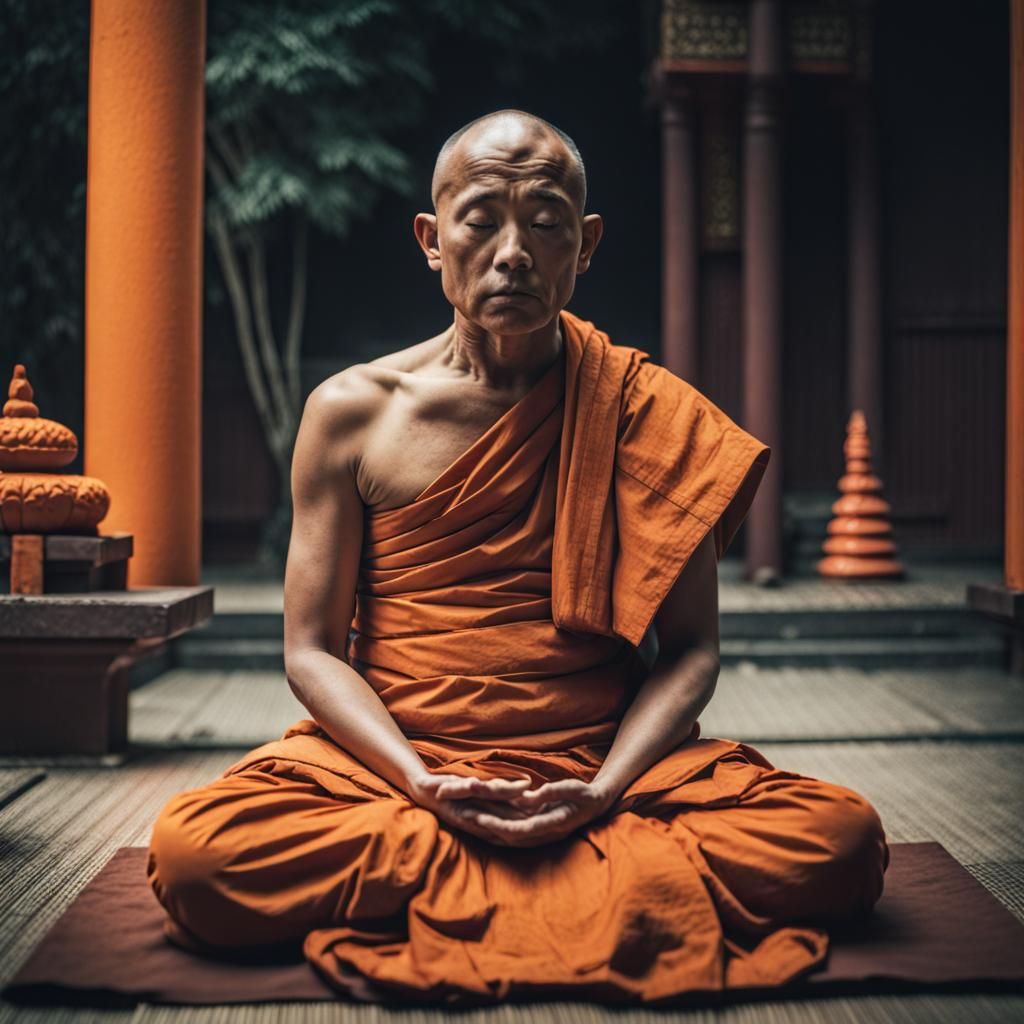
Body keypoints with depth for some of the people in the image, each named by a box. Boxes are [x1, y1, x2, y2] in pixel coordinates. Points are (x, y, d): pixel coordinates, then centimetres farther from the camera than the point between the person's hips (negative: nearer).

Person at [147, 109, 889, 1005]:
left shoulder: (650, 413, 3)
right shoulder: (352, 412, 3)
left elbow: (690, 650, 2)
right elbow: (312, 650, 1)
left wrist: (603, 792, -15)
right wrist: (421, 786, -16)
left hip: (606, 767, 1)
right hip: (397, 761, 0)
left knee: (843, 839, -23)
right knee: (190, 851, -28)